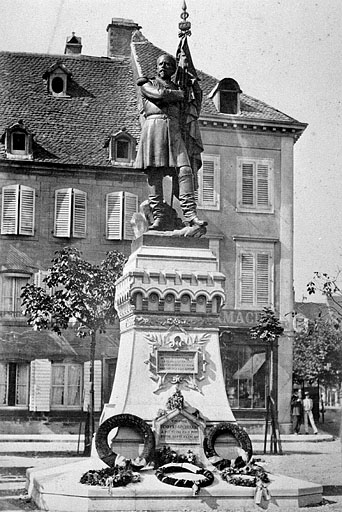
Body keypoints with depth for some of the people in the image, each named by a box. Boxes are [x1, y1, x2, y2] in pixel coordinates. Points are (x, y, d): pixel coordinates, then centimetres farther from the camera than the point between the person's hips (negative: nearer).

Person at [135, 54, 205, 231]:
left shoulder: (177, 88, 28)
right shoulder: (148, 85, 15)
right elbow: (160, 95, -3)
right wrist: (181, 94, 9)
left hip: (174, 130, 3)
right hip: (154, 126, -3)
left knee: (184, 170, -14)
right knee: (155, 174, -10)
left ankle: (190, 214, -20)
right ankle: (159, 218, -12)